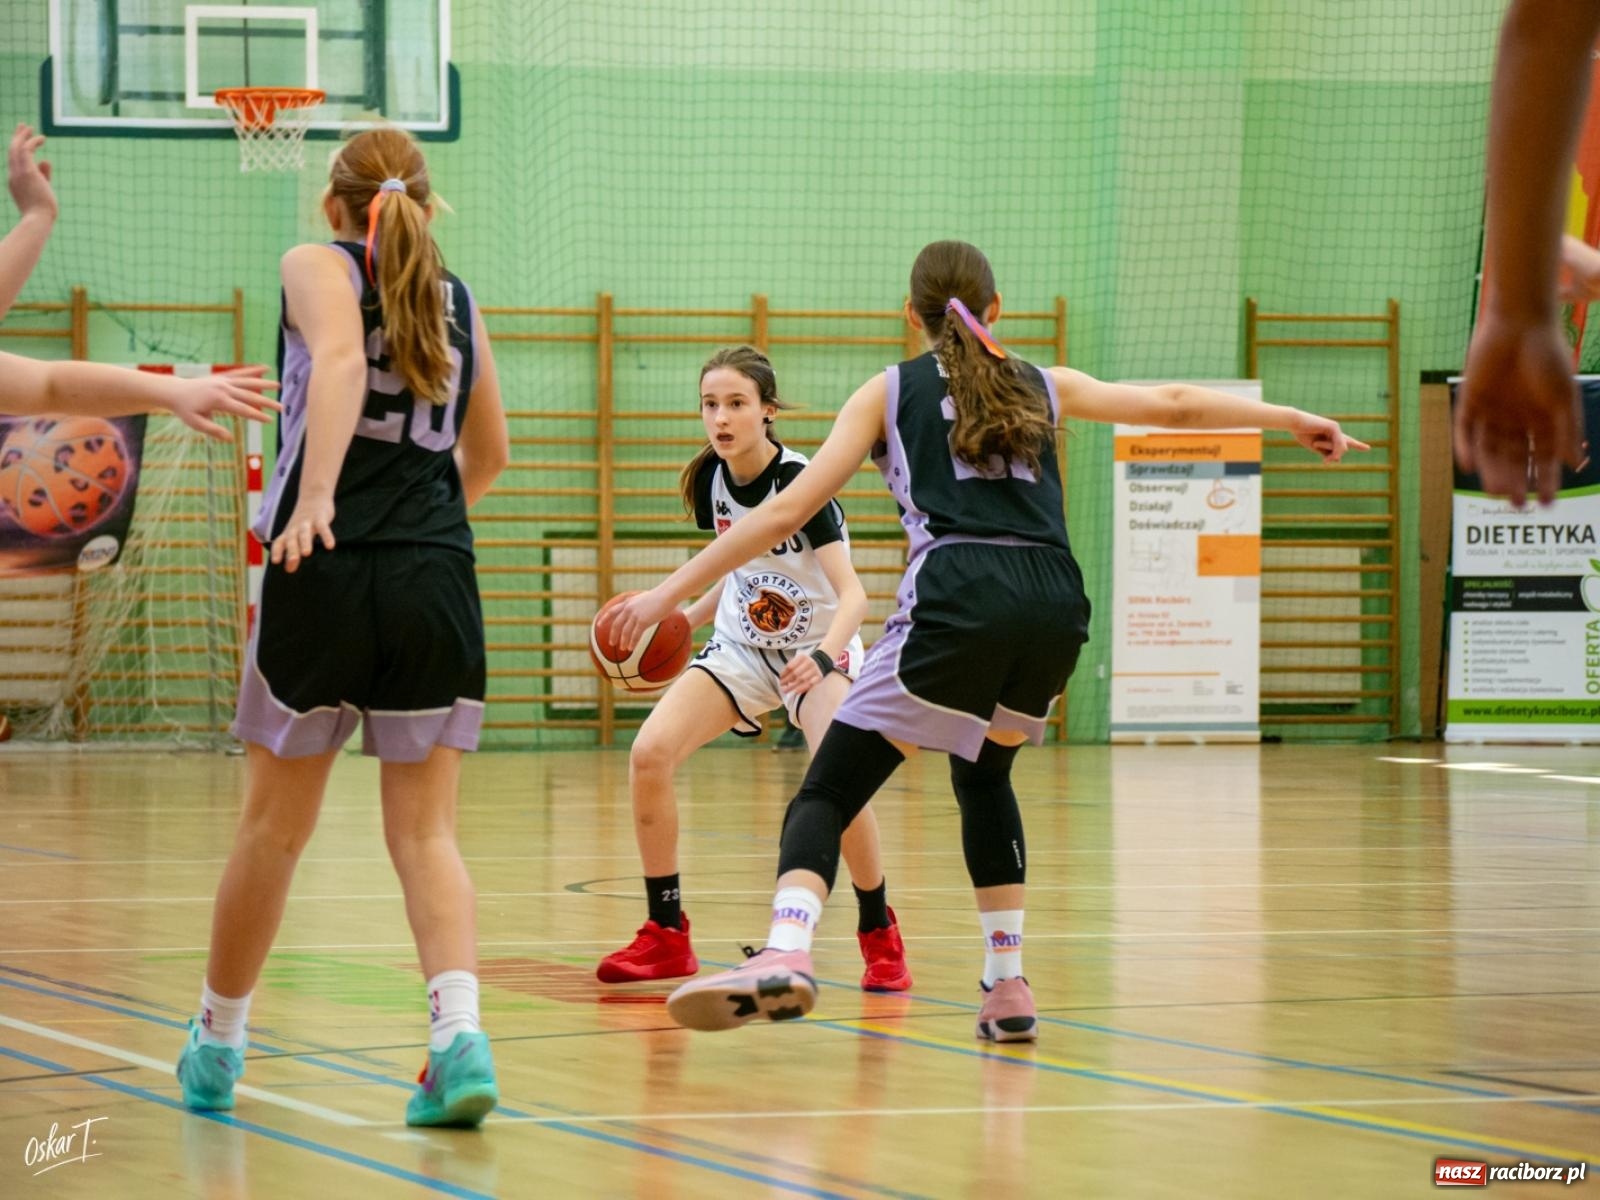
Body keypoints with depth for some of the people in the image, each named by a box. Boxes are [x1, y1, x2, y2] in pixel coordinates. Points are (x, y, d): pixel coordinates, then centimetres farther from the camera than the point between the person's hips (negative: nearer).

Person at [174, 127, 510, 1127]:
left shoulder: (318, 267, 4)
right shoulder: (457, 301, 17)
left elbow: (339, 357, -18)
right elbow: (489, 454, 27)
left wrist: (317, 496, -27)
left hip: (328, 569, -3)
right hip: (438, 579, 3)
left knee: (275, 826, 10)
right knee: (424, 830, 2)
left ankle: (217, 1043, 26)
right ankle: (461, 1031, -19)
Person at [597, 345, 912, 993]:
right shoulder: (709, 479, -6)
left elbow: (852, 593, -32)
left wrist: (824, 656, -50)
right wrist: (681, 619, -2)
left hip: (817, 650, -5)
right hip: (741, 645, 5)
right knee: (649, 752, -15)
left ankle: (880, 936, -7)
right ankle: (666, 938, -2)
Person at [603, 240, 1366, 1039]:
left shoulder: (889, 392, 18)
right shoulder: (1041, 387, 25)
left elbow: (789, 508, 9)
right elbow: (1174, 406, 30)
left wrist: (668, 593, 10)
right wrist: (1293, 420, 45)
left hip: (958, 601, -4)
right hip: (1054, 604, 4)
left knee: (827, 794, -3)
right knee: (983, 775, 30)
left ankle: (787, 952, -30)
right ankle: (1007, 985, 23)